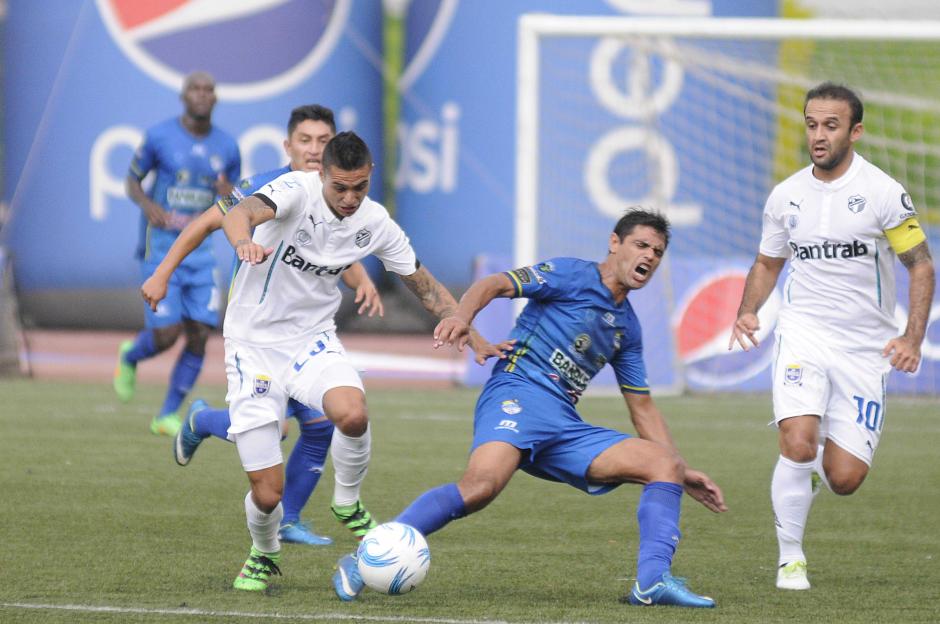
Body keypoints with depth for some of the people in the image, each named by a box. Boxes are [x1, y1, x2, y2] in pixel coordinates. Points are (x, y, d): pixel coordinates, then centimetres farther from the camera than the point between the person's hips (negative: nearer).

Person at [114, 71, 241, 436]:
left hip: (200, 251, 4)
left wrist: (227, 193, -11)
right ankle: (130, 357, 26)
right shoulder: (160, 137, -5)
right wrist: (147, 204, -15)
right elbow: (132, 180, 6)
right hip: (160, 249, -4)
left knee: (199, 335, -6)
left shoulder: (227, 148, 5)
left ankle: (167, 416, 8)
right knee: (166, 334, -11)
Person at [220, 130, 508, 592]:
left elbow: (426, 287, 10)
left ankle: (347, 502, -2)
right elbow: (241, 213, -38)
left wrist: (476, 340, 1)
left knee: (352, 414, -33)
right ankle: (264, 556, 28)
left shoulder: (375, 223, -3)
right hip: (253, 343, -3)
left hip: (312, 340, 3)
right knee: (267, 494, -7)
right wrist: (245, 242, -62)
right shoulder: (297, 190, -18)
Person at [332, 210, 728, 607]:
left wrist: (683, 473, 23)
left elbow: (642, 407, 30)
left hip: (565, 426, 8)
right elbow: (496, 285, -7)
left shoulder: (626, 326, 25)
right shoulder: (572, 276, 4)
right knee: (482, 485, -34)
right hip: (518, 396, -8)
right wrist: (462, 316, -29)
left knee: (663, 463, -6)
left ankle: (652, 581, -21)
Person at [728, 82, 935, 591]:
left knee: (845, 480, -5)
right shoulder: (785, 196, 4)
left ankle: (818, 462, 34)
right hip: (804, 335, 1)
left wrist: (913, 338, -15)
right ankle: (790, 558, -5)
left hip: (865, 349, -1)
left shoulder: (883, 193, -8)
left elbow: (921, 265, -3)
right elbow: (768, 263, 19)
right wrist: (747, 312, 0)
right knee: (797, 443, -24)